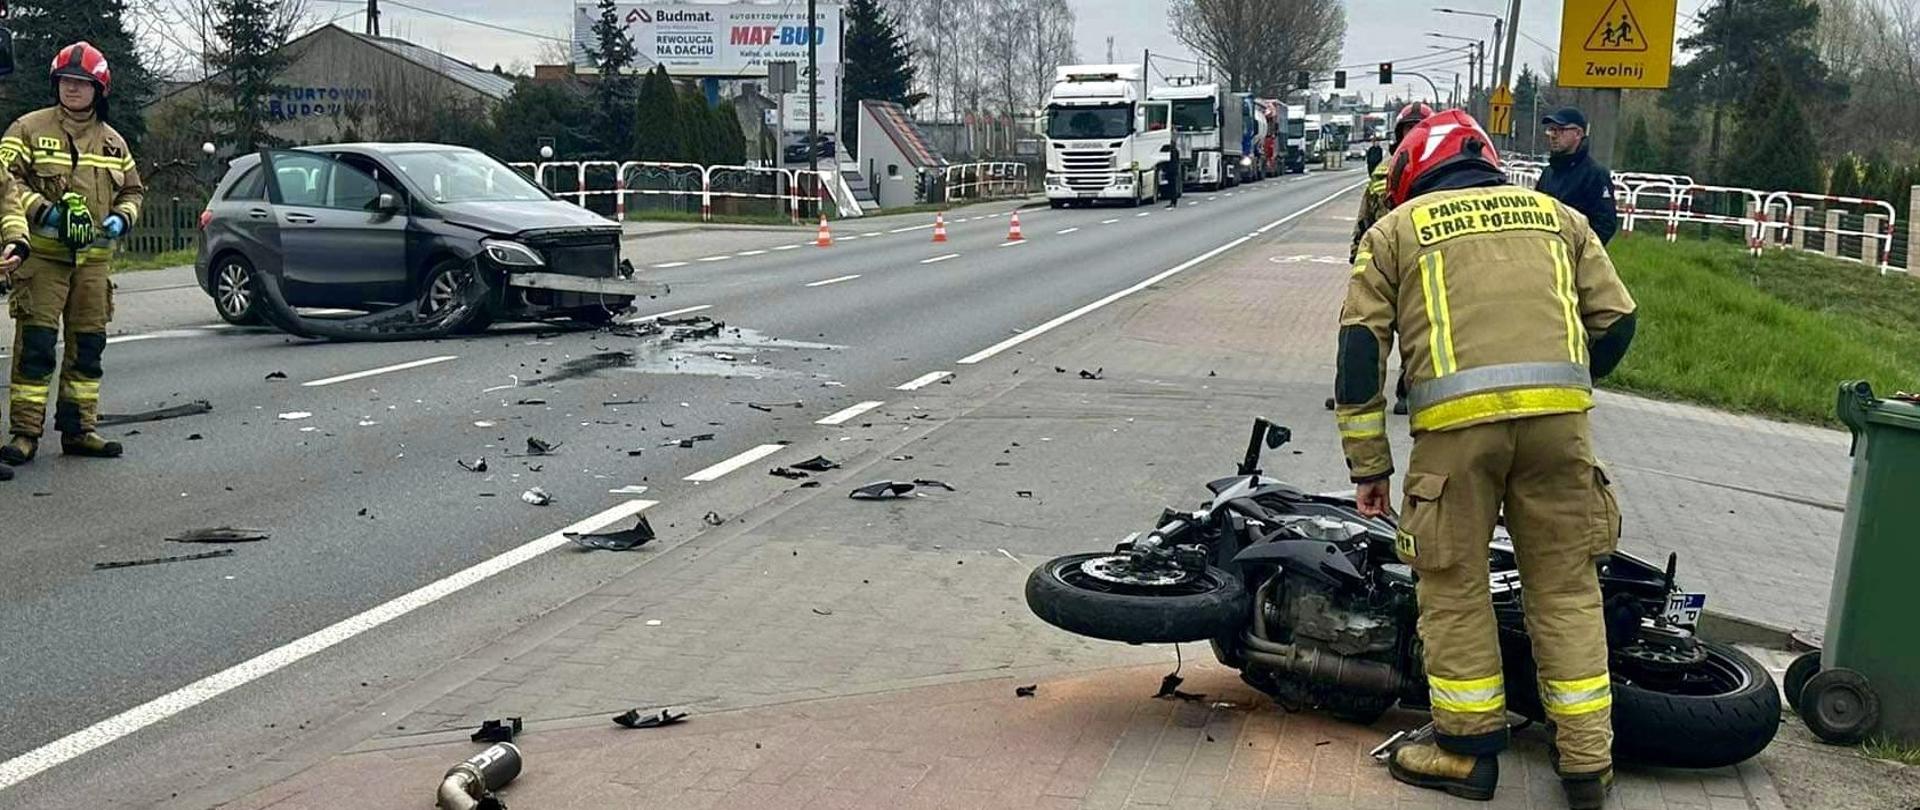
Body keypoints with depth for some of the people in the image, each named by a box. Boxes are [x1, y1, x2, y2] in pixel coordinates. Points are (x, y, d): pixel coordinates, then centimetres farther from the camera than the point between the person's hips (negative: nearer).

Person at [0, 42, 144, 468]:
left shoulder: (112, 141, 15)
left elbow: (132, 189, 23)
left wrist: (122, 217, 2)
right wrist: (43, 211, -19)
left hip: (93, 257, 5)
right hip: (42, 254, -5)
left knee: (87, 347, 8)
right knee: (35, 345, -9)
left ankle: (78, 429, 17)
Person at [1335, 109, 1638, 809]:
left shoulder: (1396, 229, 17)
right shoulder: (1555, 214, 25)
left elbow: (1360, 347, 8)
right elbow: (1616, 320, 19)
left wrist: (1369, 465, 11)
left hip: (1456, 418, -3)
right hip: (1560, 417, 3)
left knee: (1456, 585, 10)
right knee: (1565, 585, 11)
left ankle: (1469, 750, 18)